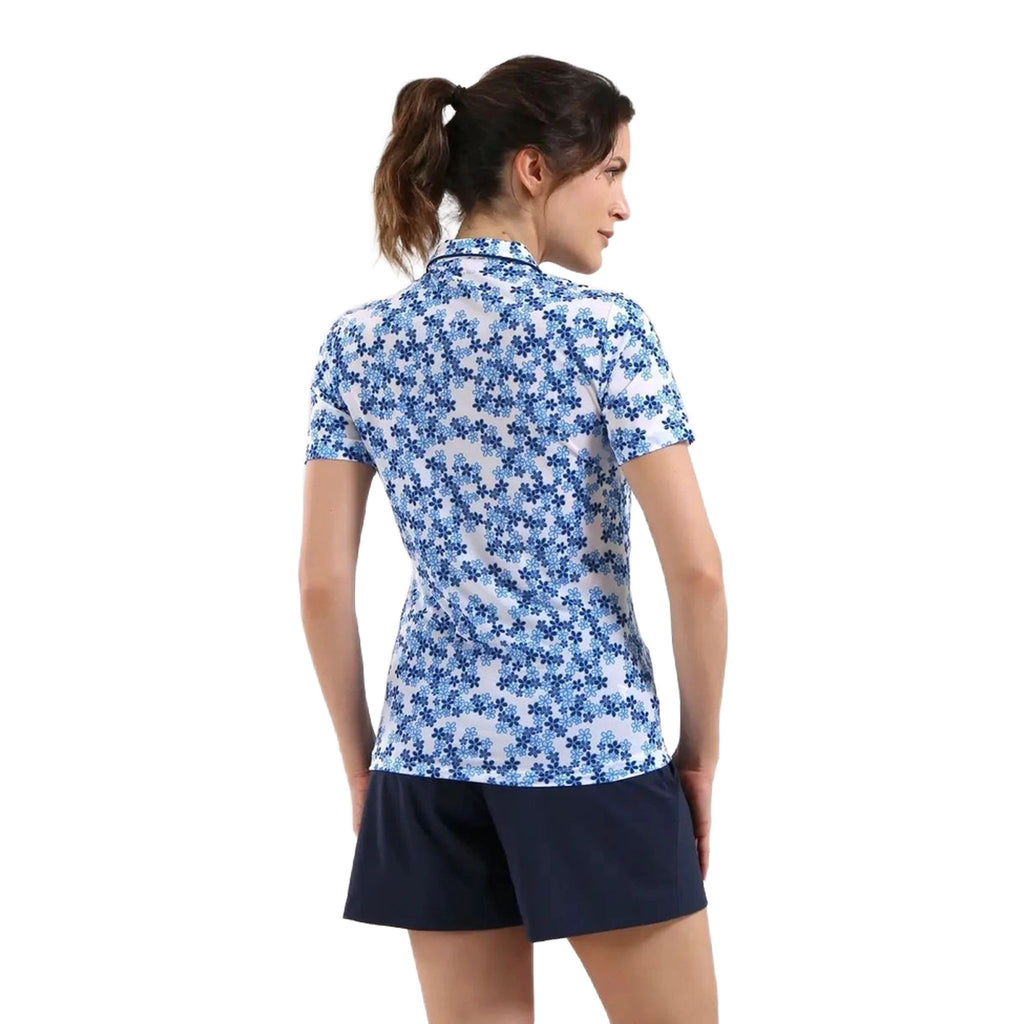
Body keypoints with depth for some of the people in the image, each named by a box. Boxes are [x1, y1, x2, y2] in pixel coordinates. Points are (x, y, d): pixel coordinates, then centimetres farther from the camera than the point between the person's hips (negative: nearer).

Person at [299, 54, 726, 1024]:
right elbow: (695, 566, -11)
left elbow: (323, 581, 3)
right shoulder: (601, 325, -9)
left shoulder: (359, 340, 4)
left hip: (431, 744, 5)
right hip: (593, 740, -4)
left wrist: (361, 762, 12)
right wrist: (701, 749, 2)